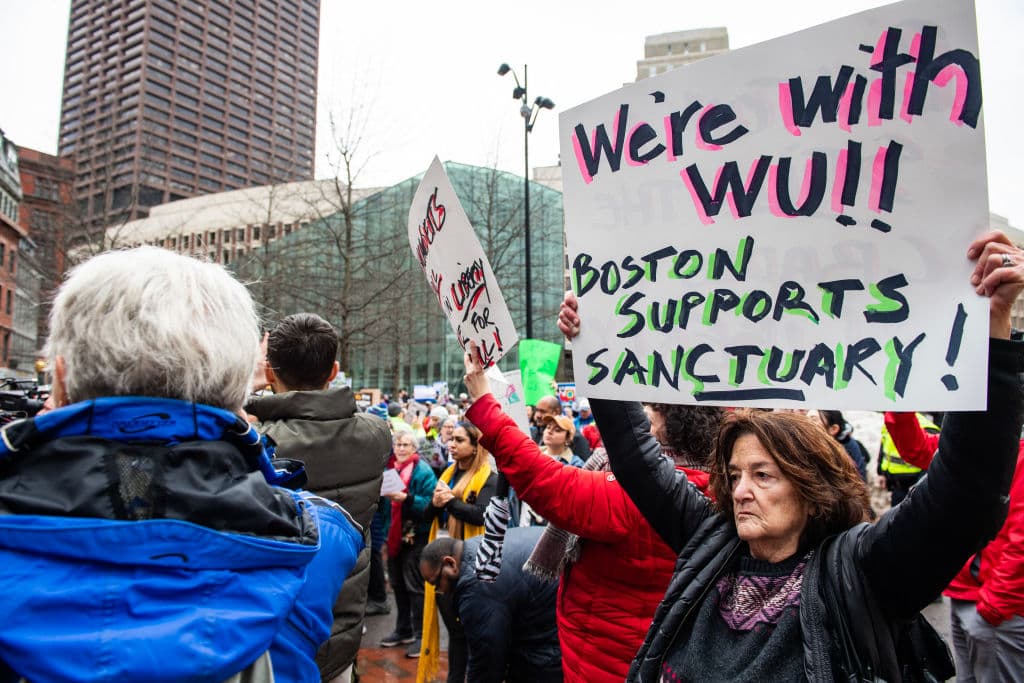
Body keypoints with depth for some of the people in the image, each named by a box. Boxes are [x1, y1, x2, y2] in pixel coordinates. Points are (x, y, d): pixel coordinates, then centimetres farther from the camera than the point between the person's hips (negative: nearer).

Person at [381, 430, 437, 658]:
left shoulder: (423, 471, -11)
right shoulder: (389, 468, 7)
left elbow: (430, 504, -19)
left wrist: (406, 498, -29)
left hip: (415, 536, -7)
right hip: (394, 536, 7)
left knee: (415, 586, -2)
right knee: (398, 585, 17)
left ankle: (420, 635, 10)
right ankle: (403, 630, 32)